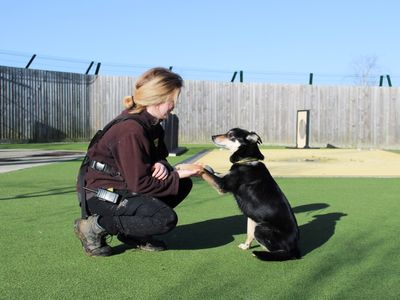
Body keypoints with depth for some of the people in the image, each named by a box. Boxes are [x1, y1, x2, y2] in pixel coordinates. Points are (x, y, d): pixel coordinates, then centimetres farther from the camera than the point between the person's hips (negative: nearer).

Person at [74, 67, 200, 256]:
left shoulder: (151, 123, 2)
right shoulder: (131, 130, -26)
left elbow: (159, 156, 13)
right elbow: (139, 184, -25)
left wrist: (161, 165, -12)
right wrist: (176, 175, -14)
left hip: (124, 187, 9)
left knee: (184, 184, 4)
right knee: (166, 219, -24)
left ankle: (134, 234, 8)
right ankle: (95, 226, -9)